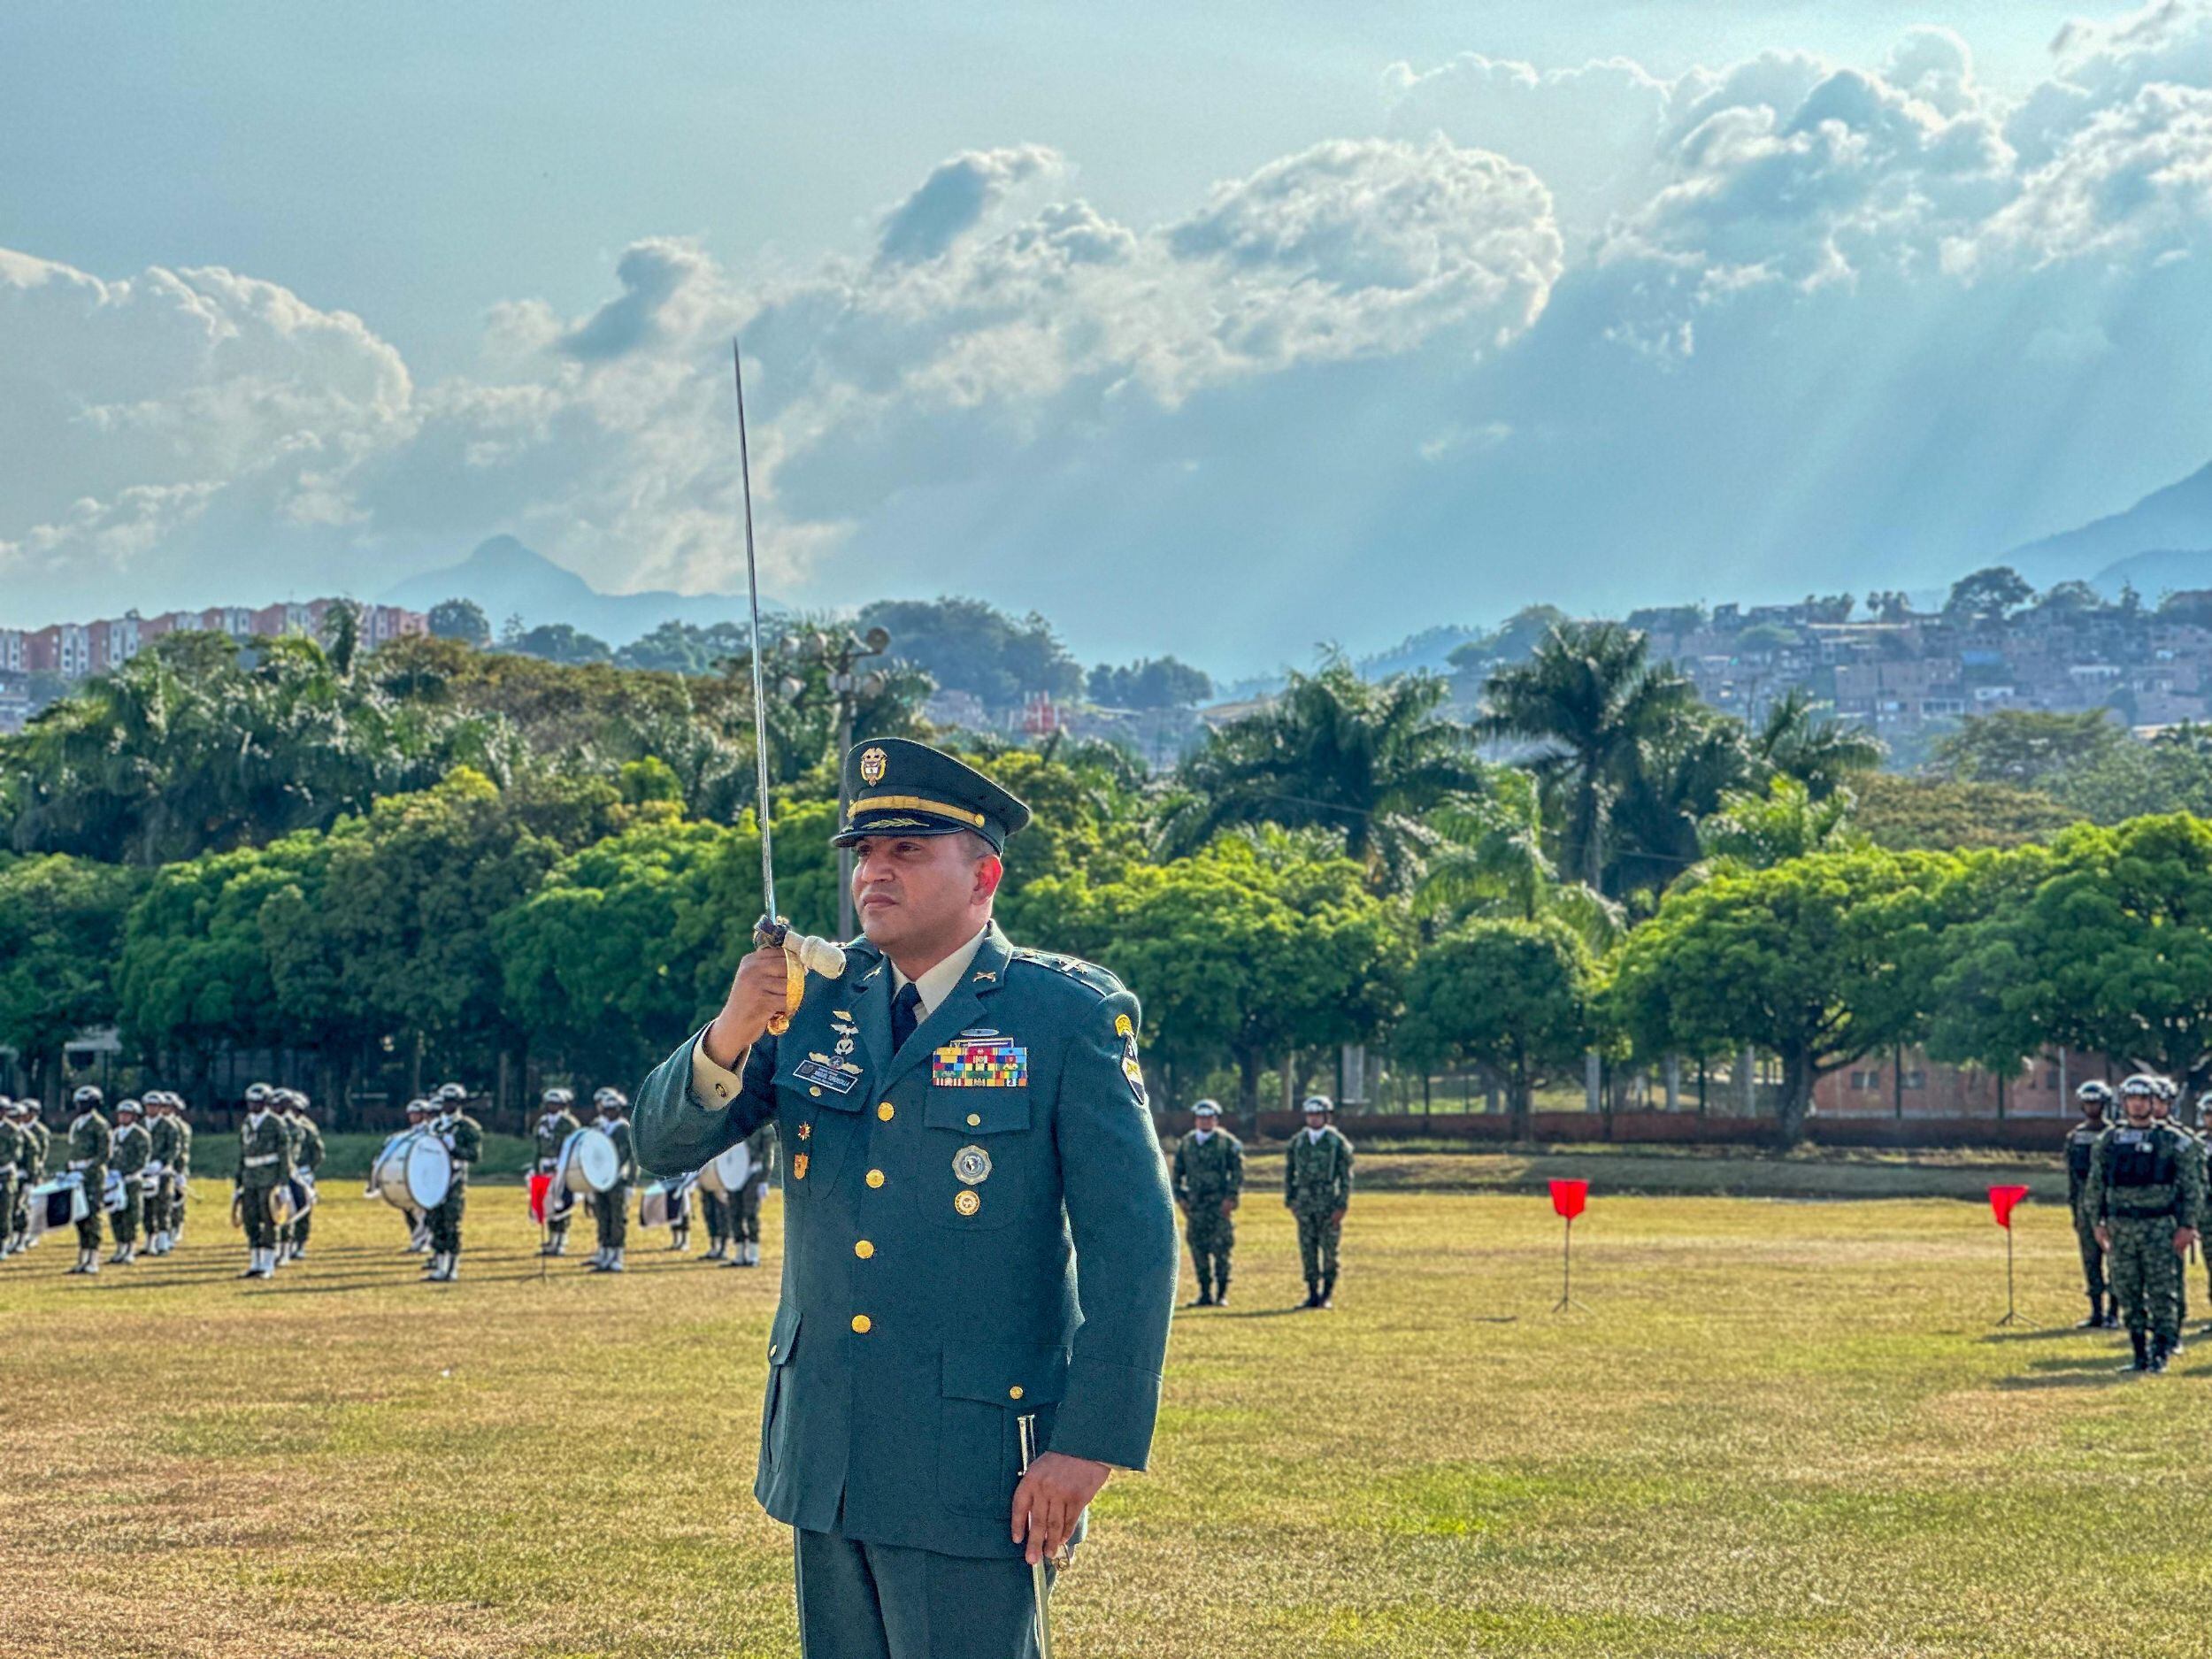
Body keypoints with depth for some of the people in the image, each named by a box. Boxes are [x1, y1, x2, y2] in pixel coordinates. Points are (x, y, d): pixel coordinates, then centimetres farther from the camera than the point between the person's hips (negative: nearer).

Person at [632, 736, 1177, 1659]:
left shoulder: (1070, 1015, -7)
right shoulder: (816, 1002, 8)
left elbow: (1133, 1239, -10)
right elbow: (666, 1144, 5)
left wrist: (1089, 1444, -17)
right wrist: (728, 1038, -16)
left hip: (973, 1469, -5)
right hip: (824, 1457, 5)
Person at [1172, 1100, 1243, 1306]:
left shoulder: (1227, 1142, 2)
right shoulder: (1185, 1143, 13)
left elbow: (1238, 1171, 0)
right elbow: (1177, 1172, 18)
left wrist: (1231, 1198, -8)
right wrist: (1180, 1196, 8)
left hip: (1220, 1204, -4)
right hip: (1195, 1204, 4)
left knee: (1221, 1249, -7)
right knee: (1198, 1250, 3)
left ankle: (1222, 1295, -2)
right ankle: (1205, 1293, 9)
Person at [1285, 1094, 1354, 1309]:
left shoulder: (1337, 1142, -1)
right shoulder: (1297, 1141, 9)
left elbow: (1346, 1177, -3)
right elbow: (1289, 1172, 14)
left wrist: (1341, 1206, -9)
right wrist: (1290, 1201, 7)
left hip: (1329, 1203, -3)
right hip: (1305, 1202, 3)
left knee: (1329, 1251, -1)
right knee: (1308, 1251, 3)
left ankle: (1328, 1295, 6)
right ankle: (1313, 1294, 9)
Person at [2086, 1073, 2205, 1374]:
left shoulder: (2173, 1141, 1)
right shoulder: (2110, 1140, 9)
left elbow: (2192, 1186, 1)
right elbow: (2096, 1183, 14)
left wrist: (2187, 1225, -5)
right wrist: (2099, 1221, 7)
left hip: (2159, 1225, -3)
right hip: (2121, 1226, 3)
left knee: (2161, 1292, -6)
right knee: (2128, 1294, 5)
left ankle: (2161, 1351, 0)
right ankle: (2140, 1354, 12)